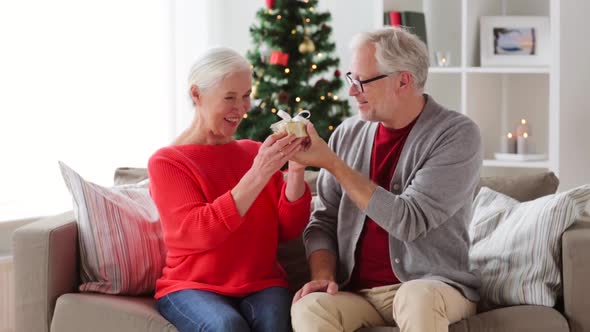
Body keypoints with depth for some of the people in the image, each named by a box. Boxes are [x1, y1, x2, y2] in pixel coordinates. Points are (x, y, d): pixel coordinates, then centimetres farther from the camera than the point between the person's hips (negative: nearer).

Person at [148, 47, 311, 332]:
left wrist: (296, 170, -11)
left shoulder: (255, 152, 11)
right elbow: (201, 233, -16)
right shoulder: (166, 162, -1)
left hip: (261, 284, 2)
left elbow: (288, 230, 5)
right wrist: (258, 174, -24)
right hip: (192, 287, -2)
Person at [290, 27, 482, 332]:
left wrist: (332, 163, -16)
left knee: (416, 298, -37)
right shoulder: (348, 134, 7)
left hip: (432, 286, -3)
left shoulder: (457, 135, -9)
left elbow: (408, 221, -19)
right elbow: (325, 220, 10)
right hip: (356, 291, 3)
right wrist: (323, 276, -10)